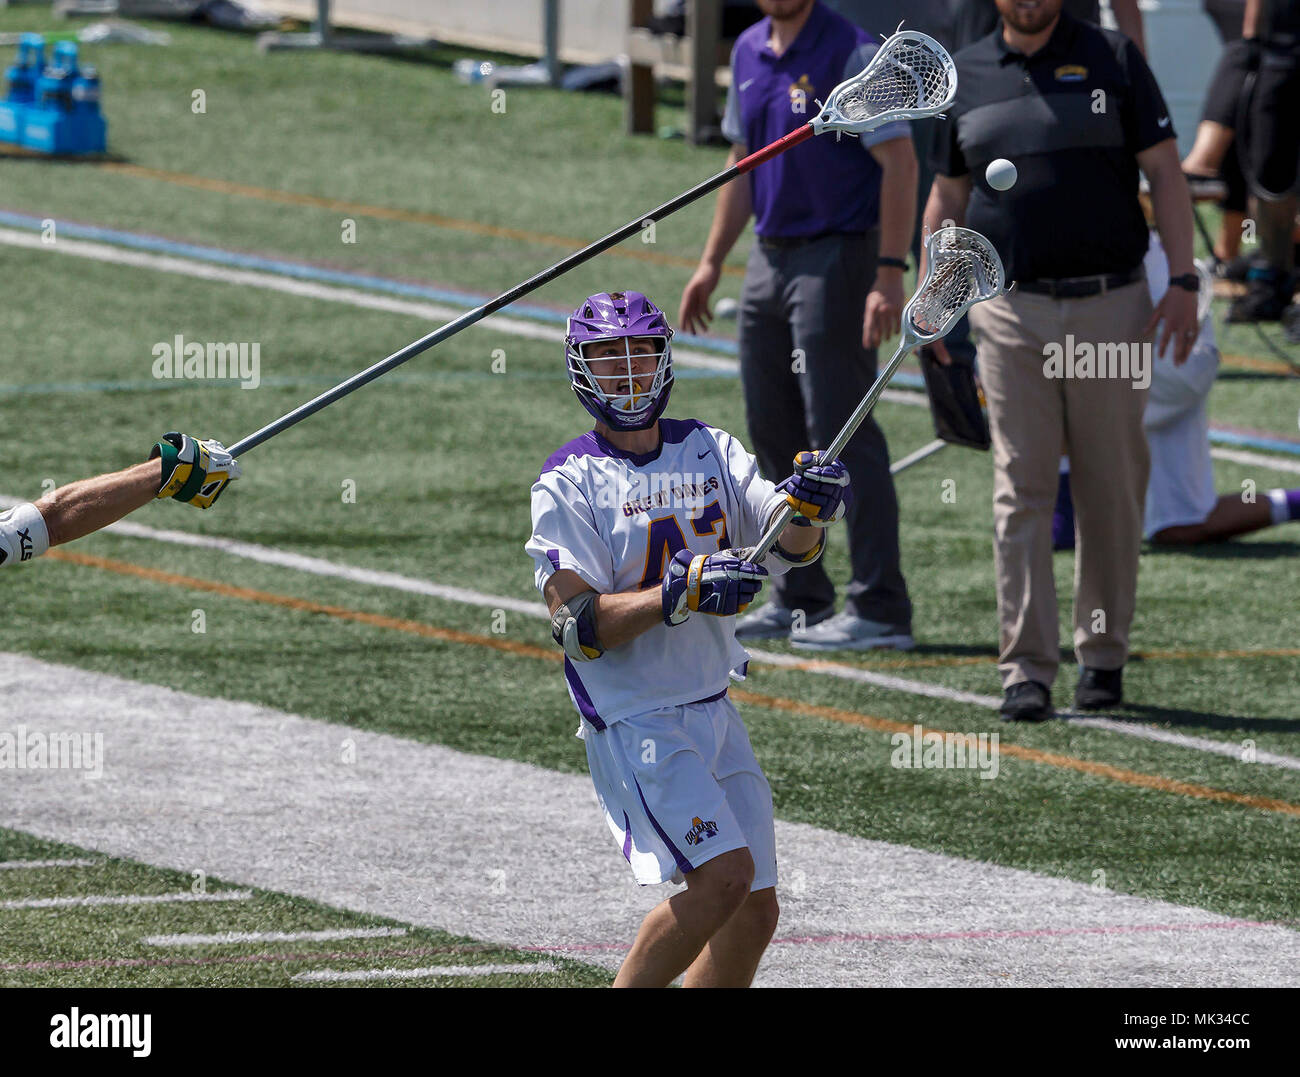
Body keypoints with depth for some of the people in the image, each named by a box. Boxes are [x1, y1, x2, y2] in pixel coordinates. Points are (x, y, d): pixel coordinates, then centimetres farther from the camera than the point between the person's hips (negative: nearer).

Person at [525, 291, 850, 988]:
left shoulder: (710, 451, 8)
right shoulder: (566, 485, -7)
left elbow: (790, 545, -3)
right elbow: (579, 626, -16)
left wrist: (806, 508, -25)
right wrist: (683, 591, -28)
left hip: (714, 710, 6)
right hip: (635, 721, -6)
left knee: (756, 912, 2)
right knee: (725, 873, -21)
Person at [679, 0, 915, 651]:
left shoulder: (852, 55, -13)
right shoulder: (750, 53, 11)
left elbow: (899, 164, -17)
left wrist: (889, 277, -24)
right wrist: (711, 264, 18)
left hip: (837, 260, -8)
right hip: (770, 257, 8)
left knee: (841, 432, -11)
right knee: (773, 431, 11)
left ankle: (880, 610, -10)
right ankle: (800, 600, 20)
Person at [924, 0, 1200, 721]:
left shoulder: (1113, 60, 4)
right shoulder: (963, 75, 10)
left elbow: (1164, 173, 3)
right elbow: (948, 196, 17)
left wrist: (1183, 281, -6)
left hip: (1112, 308, -1)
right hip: (1011, 314, 1)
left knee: (1112, 491, 4)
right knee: (1021, 492, -5)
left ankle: (1103, 657, 16)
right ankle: (1026, 669, -5)